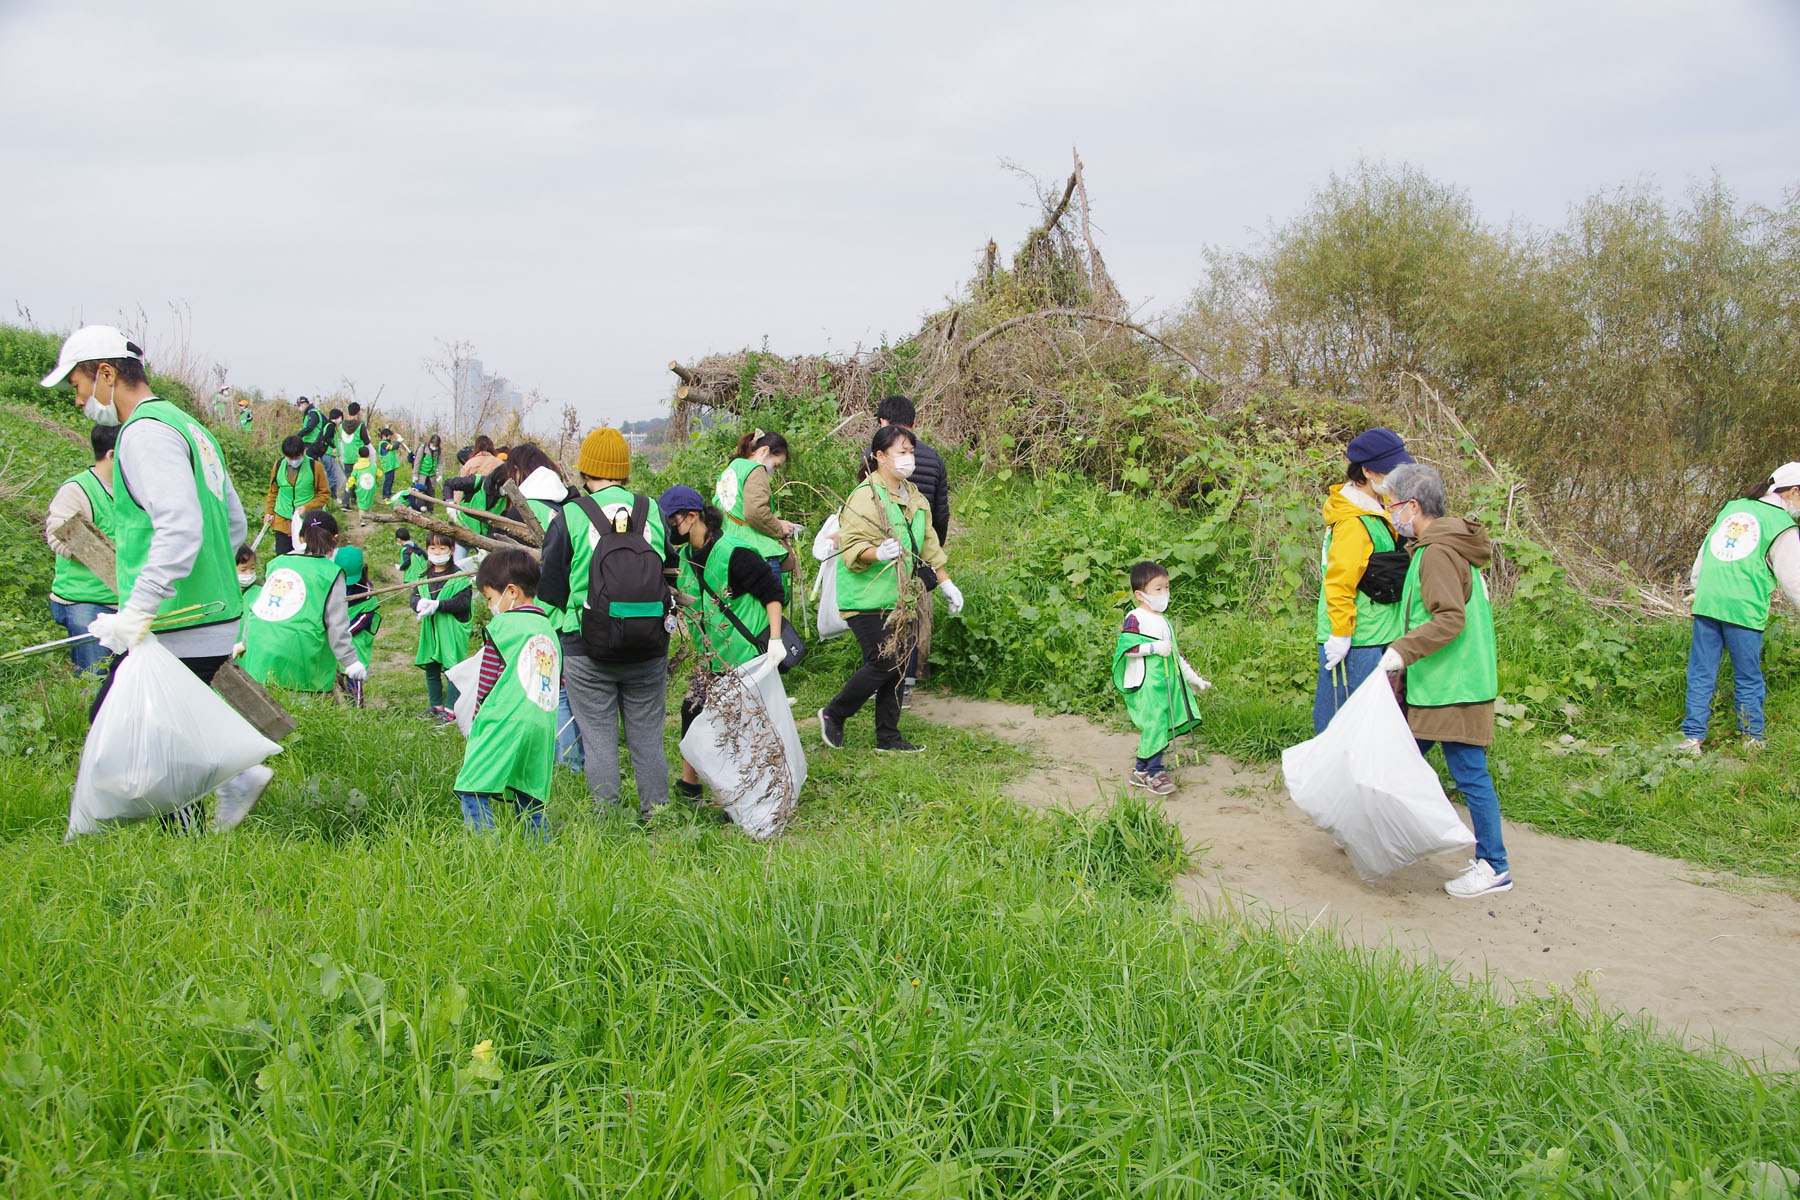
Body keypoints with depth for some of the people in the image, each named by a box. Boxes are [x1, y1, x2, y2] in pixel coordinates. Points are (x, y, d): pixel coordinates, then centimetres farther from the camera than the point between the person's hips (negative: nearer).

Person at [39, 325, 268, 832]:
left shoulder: (146, 432, -13)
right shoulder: (186, 426, 18)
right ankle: (237, 777, 16)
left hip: (176, 634, -10)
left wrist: (139, 610, -28)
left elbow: (180, 529, -27)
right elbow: (235, 525, 22)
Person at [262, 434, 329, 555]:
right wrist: (268, 512, 6)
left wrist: (307, 507, -14)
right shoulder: (279, 465, 2)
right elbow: (273, 492, 15)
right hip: (282, 522, 3)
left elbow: (325, 493, -3)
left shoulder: (314, 467, -8)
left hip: (307, 523, -3)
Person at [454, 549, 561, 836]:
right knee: (530, 801, 11)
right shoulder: (549, 629, 18)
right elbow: (559, 681, 22)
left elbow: (486, 683, 1)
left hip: (505, 725, -7)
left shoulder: (502, 625, -1)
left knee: (473, 791, -6)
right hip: (543, 729, 7)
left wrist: (477, 719, 13)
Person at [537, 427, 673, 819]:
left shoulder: (569, 518, -9)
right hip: (650, 650, 3)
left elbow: (550, 591, -5)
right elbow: (669, 573, 11)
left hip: (588, 653, -3)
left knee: (599, 741, 8)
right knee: (648, 739, 13)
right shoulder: (654, 513, 0)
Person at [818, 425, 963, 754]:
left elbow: (928, 546, 24)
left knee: (899, 665, 7)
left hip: (903, 600, 8)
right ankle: (833, 715, 10)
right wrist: (878, 553, -37)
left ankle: (888, 737, 18)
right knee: (884, 662, -11)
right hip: (868, 599, -8)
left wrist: (946, 584, 21)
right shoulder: (865, 496, -12)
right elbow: (850, 548, -19)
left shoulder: (914, 496, 15)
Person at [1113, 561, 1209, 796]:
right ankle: (1154, 771, -4)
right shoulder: (1135, 618, -8)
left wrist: (1192, 677, 26)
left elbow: (1175, 652, 25)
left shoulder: (1164, 621, 18)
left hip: (1166, 681, 8)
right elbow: (1126, 646, -18)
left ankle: (1140, 770, 17)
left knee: (1157, 728, 7)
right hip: (1145, 683, -8)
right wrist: (1154, 647, -21)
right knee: (1154, 724, -13)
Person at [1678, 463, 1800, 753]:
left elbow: (1701, 559, 19)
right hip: (1744, 610, -4)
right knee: (1747, 678, 9)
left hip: (1706, 603, 5)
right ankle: (1751, 739, 19)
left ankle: (1693, 737, 5)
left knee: (1701, 674, 7)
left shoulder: (1731, 509, 16)